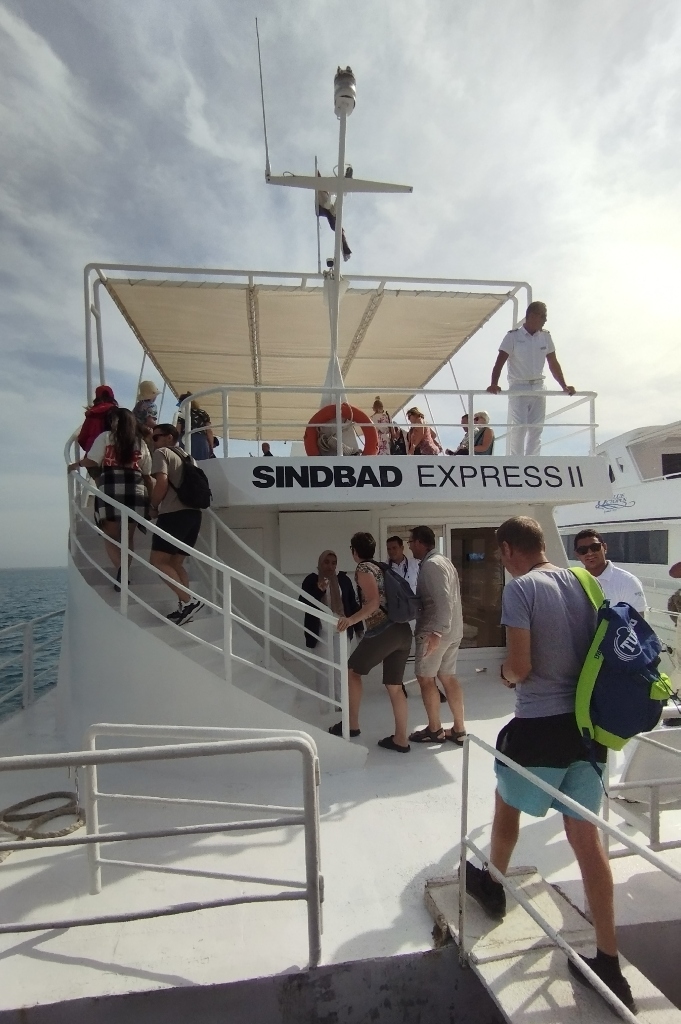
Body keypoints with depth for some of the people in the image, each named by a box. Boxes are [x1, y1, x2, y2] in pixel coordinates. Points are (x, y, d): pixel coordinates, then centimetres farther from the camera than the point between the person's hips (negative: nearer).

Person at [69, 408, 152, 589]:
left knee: (111, 536, 2)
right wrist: (152, 500, 23)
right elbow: (147, 475, 17)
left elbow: (92, 461, 1)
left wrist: (76, 464, 21)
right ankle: (123, 573, 7)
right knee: (128, 538, 13)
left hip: (111, 488, -3)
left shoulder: (105, 437, 10)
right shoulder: (141, 443, 19)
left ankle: (120, 569, -21)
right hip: (136, 490, 3)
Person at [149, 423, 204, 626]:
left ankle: (189, 601, -17)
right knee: (176, 563, 12)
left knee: (158, 561, -6)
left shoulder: (161, 453, 1)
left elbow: (162, 482, -14)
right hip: (193, 513, 8)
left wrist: (153, 506, 1)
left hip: (174, 513, -8)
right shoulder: (186, 457, 26)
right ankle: (185, 607, 4)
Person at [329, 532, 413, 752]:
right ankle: (400, 739, 14)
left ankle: (352, 724, 17)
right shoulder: (381, 568, 21)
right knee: (395, 686, 11)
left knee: (352, 670, 11)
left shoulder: (363, 568, -4)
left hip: (383, 630, -8)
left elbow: (374, 602, -16)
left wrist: (352, 620, -27)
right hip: (403, 630, 8)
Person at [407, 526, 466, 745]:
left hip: (434, 631, -9)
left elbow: (443, 601, -26)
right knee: (448, 677, 13)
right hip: (452, 630, 9)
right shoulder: (443, 561, 14)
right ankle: (459, 730, 17)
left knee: (425, 678, 4)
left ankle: (434, 730, 13)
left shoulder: (431, 565, -16)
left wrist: (436, 632, -30)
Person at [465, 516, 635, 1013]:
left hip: (540, 724, -6)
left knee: (507, 804, 22)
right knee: (585, 833, 13)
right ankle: (609, 963, 20)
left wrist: (506, 674, 2)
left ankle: (493, 886, 46)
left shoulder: (521, 588, -17)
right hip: (587, 720, 6)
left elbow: (520, 666, -19)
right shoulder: (582, 582, 4)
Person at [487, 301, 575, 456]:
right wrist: (494, 384, -26)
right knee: (518, 429, -8)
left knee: (536, 430, 3)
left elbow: (553, 363, 14)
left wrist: (564, 386, 9)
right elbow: (500, 362, -11)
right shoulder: (513, 336, -5)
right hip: (518, 388, -5)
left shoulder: (545, 336, 9)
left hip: (538, 388, 5)